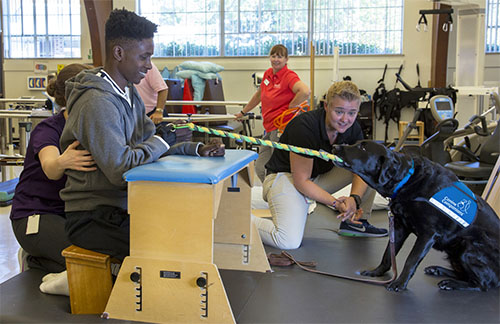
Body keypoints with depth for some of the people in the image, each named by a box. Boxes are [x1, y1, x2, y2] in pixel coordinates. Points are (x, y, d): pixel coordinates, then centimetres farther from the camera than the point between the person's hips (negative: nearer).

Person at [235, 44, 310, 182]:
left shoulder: (289, 76, -12)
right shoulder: (268, 74, 11)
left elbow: (306, 91, -31)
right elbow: (259, 94, 28)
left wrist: (290, 107, -17)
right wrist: (243, 112, 36)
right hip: (269, 128, 9)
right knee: (260, 168, 12)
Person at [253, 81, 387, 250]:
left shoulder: (352, 128, -8)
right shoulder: (304, 126, -29)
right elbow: (301, 181, -25)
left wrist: (355, 198, -29)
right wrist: (336, 203, -33)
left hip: (320, 176, 7)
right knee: (289, 241, -30)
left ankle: (355, 222, 7)